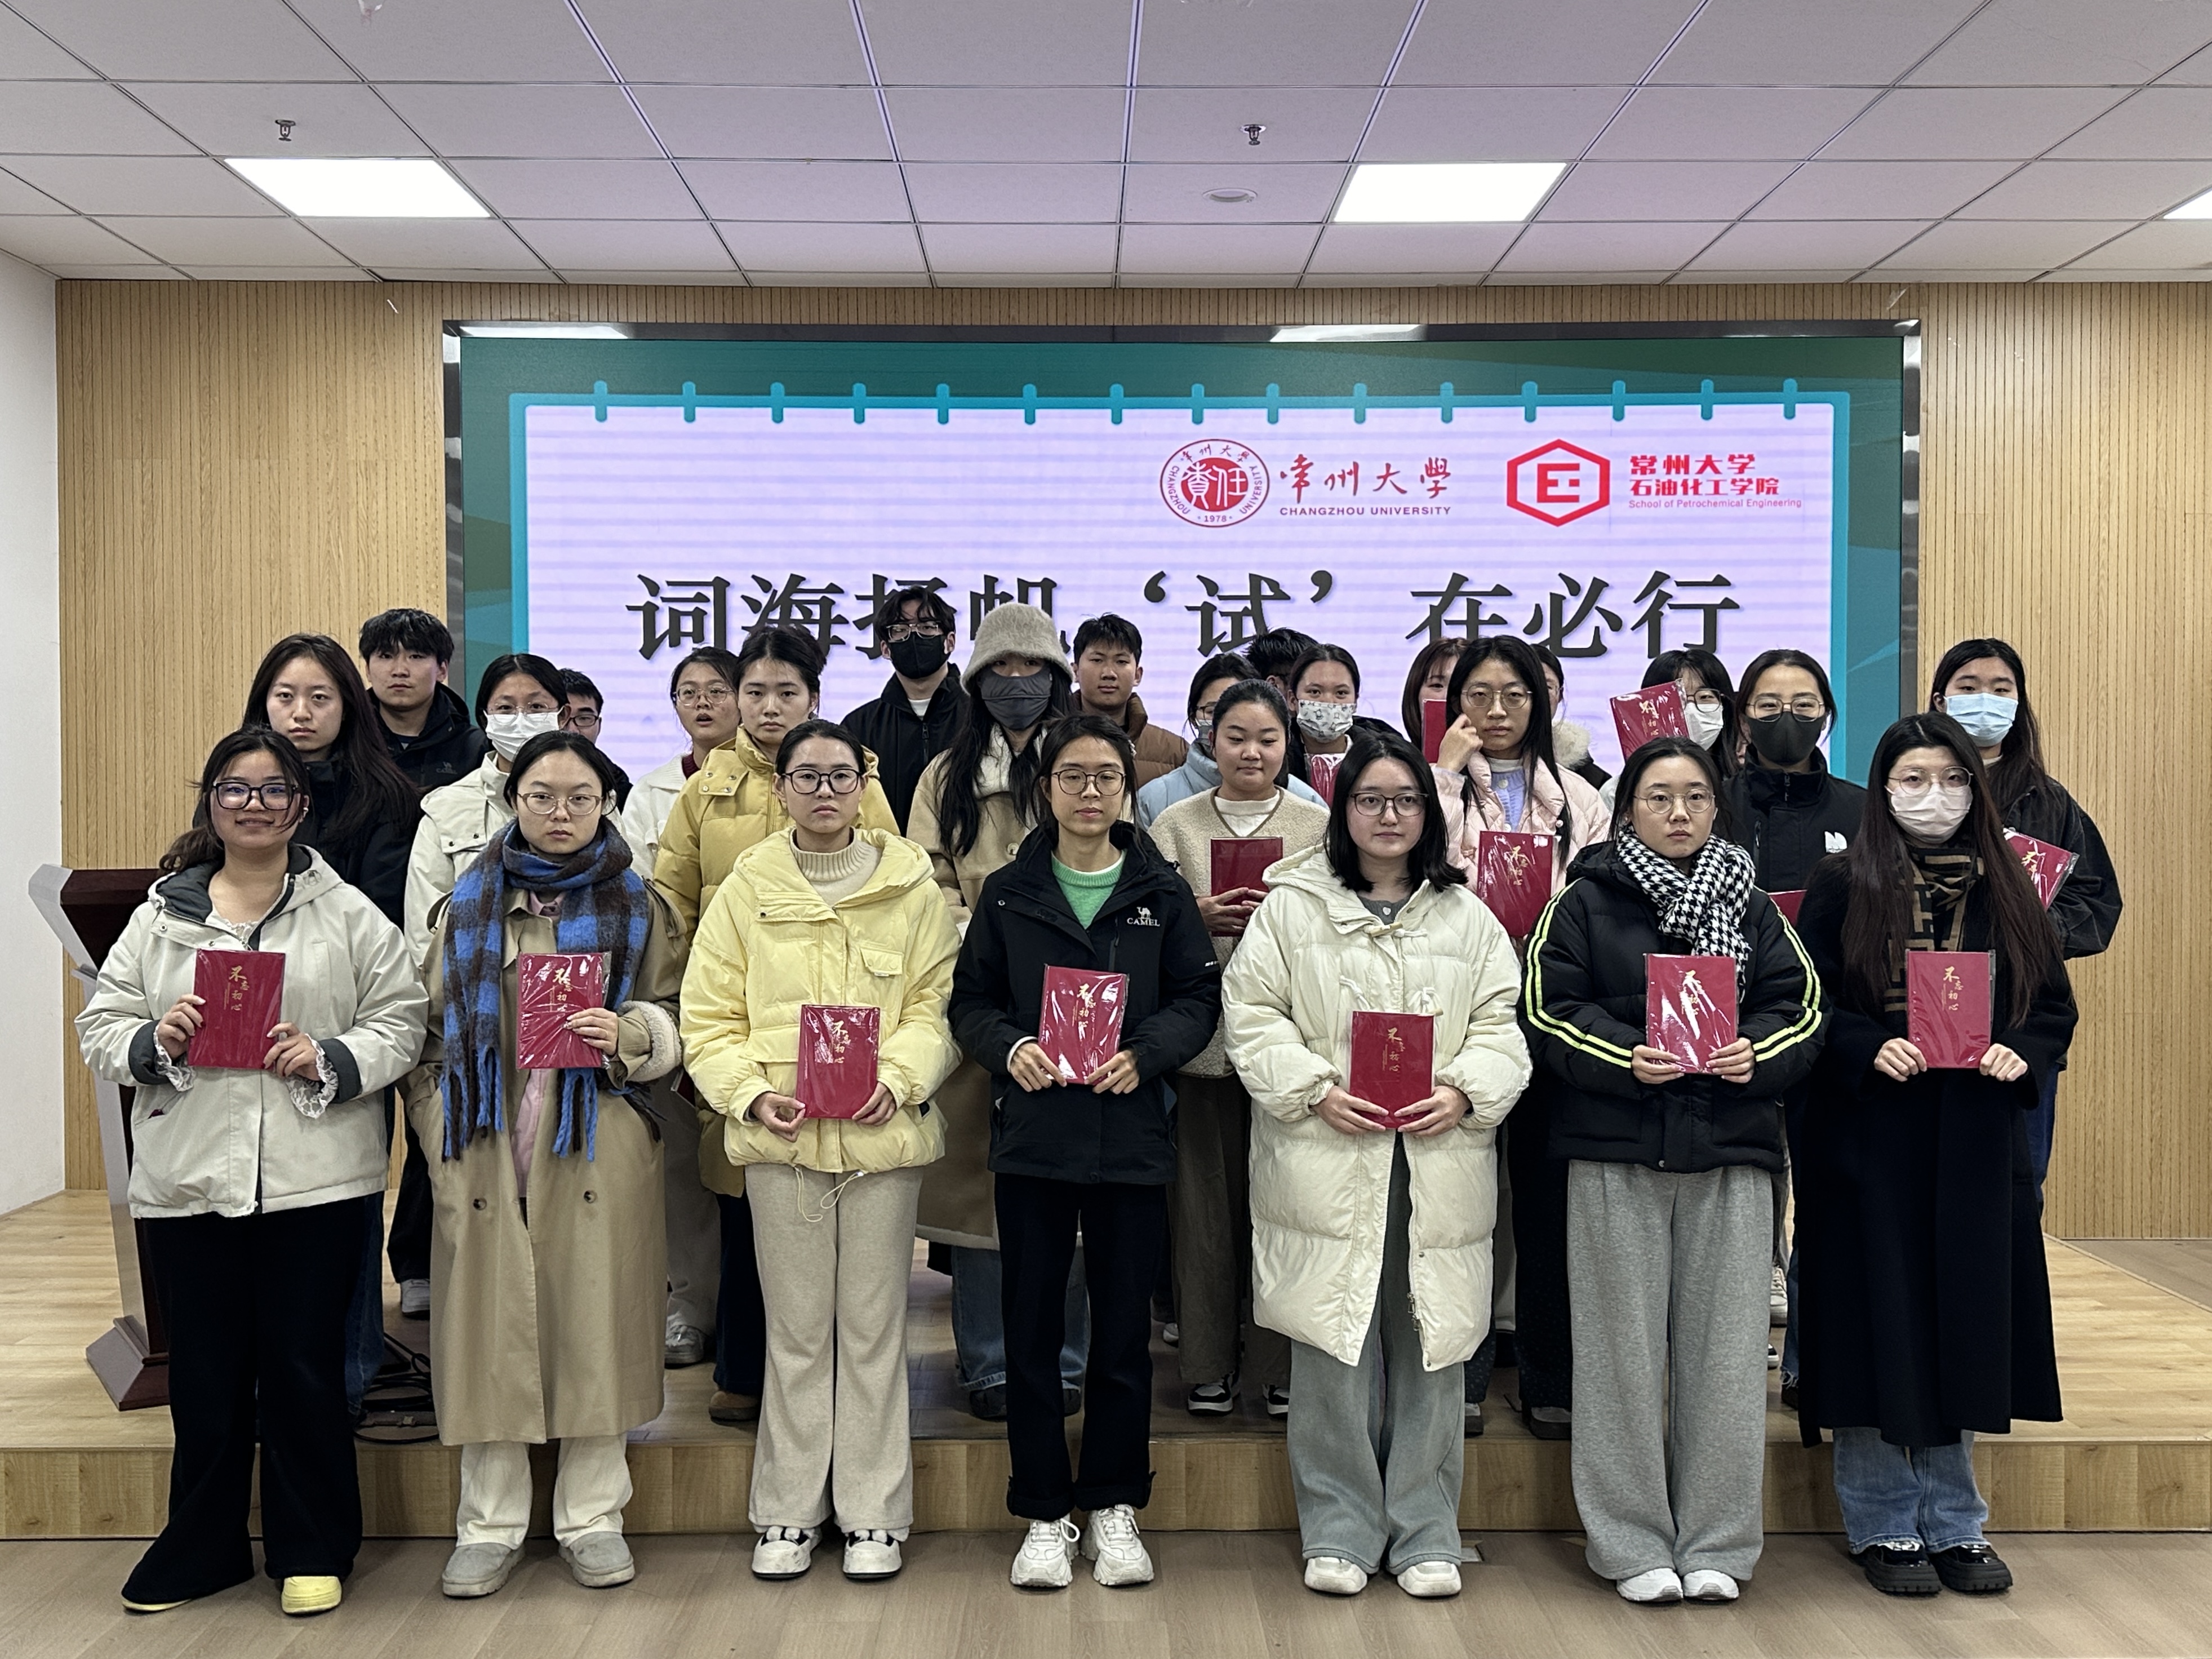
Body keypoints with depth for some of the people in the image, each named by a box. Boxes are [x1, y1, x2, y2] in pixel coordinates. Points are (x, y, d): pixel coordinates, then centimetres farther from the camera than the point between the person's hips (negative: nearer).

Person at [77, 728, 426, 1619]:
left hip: (315, 1178, -2)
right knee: (205, 1371, 10)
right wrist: (154, 1042, -12)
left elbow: (400, 1019, 1)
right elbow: (99, 1025, 9)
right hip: (188, 1179, 2)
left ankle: (313, 1550, 21)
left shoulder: (347, 913, 4)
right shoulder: (160, 915, 9)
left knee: (304, 1367, 5)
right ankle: (201, 1545, 28)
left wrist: (329, 1061, -15)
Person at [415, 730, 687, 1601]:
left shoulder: (638, 907, 8)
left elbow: (679, 1023, 7)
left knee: (595, 1323, 2)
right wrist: (439, 1132, 4)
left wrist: (628, 1033, -14)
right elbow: (433, 1028, 13)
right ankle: (490, 1525, 16)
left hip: (598, 1153, -1)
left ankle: (593, 1516, 17)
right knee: (489, 1328, 3)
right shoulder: (468, 906, 11)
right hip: (487, 1151, 1)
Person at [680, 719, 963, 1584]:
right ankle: (789, 1511, 19)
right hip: (781, 1136, 0)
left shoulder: (910, 884, 5)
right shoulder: (747, 888, 6)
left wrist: (899, 1076, -14)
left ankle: (873, 1513, 17)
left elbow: (938, 1002, 3)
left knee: (873, 1326, 6)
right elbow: (709, 1016, 4)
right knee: (796, 1328, 7)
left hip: (883, 1133, 0)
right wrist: (750, 1093, -11)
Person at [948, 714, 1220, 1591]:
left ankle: (1114, 1507, 22)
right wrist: (1010, 1047, -14)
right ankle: (1044, 1514, 17)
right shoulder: (1007, 893, 6)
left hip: (1130, 1132, 0)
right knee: (1032, 1326, 5)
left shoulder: (1161, 892, 5)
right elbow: (970, 999, 5)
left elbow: (1199, 997, 3)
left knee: (1124, 1325, 6)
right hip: (1032, 1131, 0)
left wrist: (1144, 1055, -13)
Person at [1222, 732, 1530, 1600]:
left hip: (1439, 1164, 2)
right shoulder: (1291, 906, 5)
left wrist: (1463, 1093, -8)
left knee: (1430, 1346, 6)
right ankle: (1339, 1532, 15)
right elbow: (1252, 1016, 1)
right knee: (1333, 1348, 1)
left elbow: (1502, 1024, 10)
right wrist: (1317, 1091, -11)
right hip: (1327, 1162, -2)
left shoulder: (1467, 916, 13)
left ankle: (1425, 1534, 19)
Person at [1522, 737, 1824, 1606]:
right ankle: (1632, 1544, 14)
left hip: (1733, 1147, 2)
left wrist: (1755, 1051, -13)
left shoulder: (1752, 907, 13)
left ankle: (1716, 1542, 16)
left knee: (1725, 1348, 5)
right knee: (1625, 1348, 3)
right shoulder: (1585, 903, 4)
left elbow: (1799, 1008, 7)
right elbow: (1548, 1012, -3)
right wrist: (1627, 1059, -18)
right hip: (1615, 1151, -2)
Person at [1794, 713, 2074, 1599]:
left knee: (1963, 1322, 8)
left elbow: (2054, 1004, 9)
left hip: (1976, 1138, 3)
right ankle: (1884, 1526, 15)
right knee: (1880, 1324, 0)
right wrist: (1871, 1048, -20)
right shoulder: (1843, 886, -1)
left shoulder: (2005, 889, 9)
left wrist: (2020, 1053, -10)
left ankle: (1955, 1524, 22)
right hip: (1870, 1134, -3)